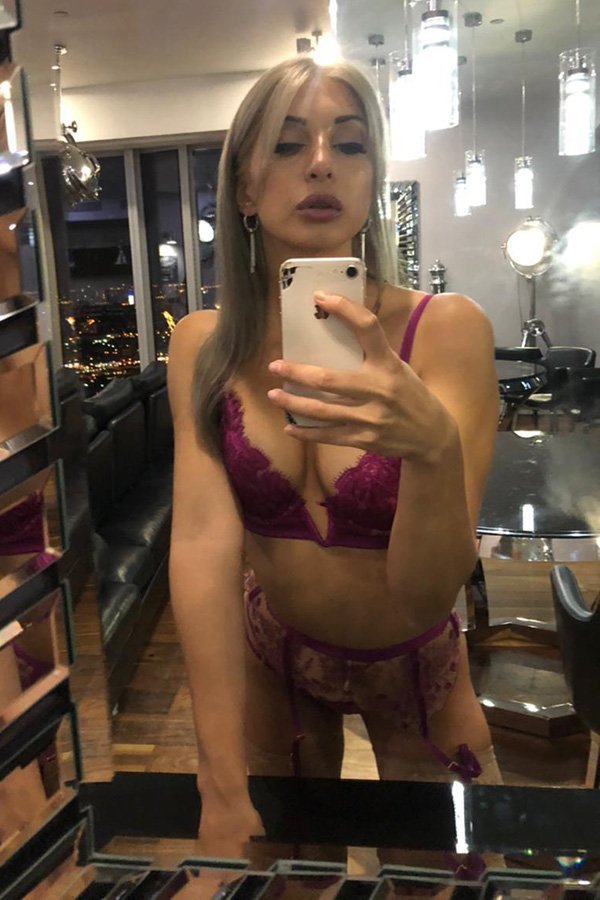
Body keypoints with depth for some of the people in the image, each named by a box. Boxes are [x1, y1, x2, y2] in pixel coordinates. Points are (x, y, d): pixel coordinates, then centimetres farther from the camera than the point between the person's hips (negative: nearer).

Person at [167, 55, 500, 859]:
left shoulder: (447, 329, -23)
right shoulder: (202, 346, -14)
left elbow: (428, 596, -27)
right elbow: (203, 543, -23)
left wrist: (434, 445, -47)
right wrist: (223, 787, -30)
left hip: (415, 663, -1)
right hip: (270, 653, 2)